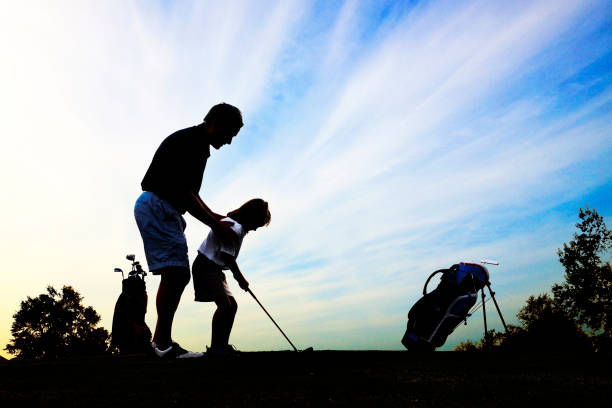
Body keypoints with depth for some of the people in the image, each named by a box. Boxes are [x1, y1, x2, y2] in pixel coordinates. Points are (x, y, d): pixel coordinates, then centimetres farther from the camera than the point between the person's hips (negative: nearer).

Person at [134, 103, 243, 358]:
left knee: (179, 275, 8)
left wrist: (216, 218, 17)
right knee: (173, 272, -16)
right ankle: (163, 342, -12)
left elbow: (188, 192, 26)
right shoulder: (194, 141, -14)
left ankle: (161, 340, 10)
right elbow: (183, 194, -22)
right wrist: (215, 225, -15)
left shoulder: (196, 142, 19)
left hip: (165, 211, 11)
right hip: (157, 206, -11)